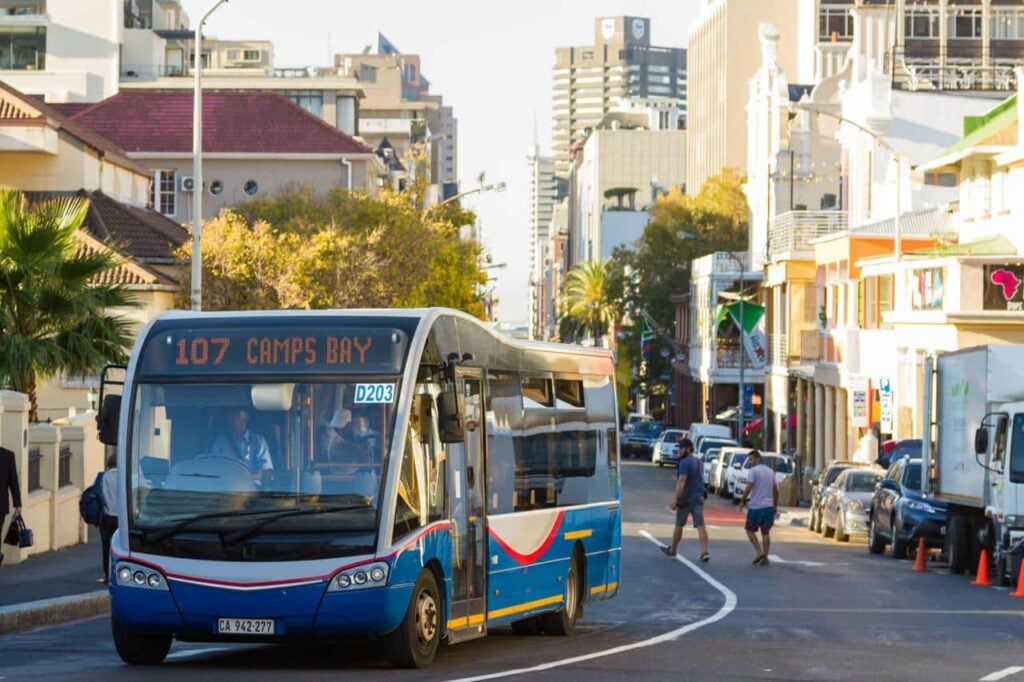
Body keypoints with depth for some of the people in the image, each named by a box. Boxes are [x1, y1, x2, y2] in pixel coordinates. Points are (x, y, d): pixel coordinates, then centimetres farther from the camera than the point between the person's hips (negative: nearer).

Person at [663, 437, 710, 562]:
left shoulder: (685, 463, -15)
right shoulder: (699, 462, 11)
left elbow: (681, 481, -23)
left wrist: (675, 499, -26)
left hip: (686, 499, -6)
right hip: (699, 497, 6)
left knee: (679, 526, 10)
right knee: (700, 526, -4)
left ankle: (672, 550, 25)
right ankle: (704, 552, -15)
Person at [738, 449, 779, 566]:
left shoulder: (753, 471, -7)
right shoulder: (771, 472, 14)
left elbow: (748, 488, -17)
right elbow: (776, 490, 16)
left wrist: (742, 501, -6)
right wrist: (775, 505, 22)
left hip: (756, 507, -6)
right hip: (769, 506, 6)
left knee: (750, 530, 7)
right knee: (766, 532, 7)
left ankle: (759, 551, -8)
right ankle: (765, 558, 4)